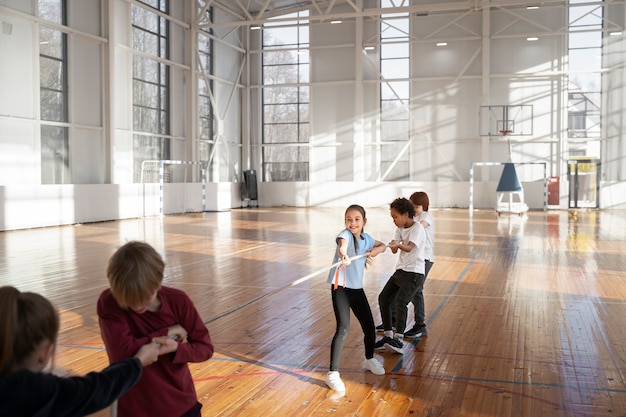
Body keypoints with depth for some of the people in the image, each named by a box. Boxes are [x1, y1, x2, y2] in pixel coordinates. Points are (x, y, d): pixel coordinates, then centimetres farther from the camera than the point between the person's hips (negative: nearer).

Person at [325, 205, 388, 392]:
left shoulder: (366, 238, 6)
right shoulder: (345, 234, -14)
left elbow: (382, 245, 25)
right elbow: (343, 243, -39)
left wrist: (375, 251, 1)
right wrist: (343, 254, -63)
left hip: (357, 288, 7)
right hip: (340, 287, -7)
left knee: (370, 327, 13)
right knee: (343, 329, -17)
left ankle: (369, 360, 41)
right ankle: (333, 373, -9)